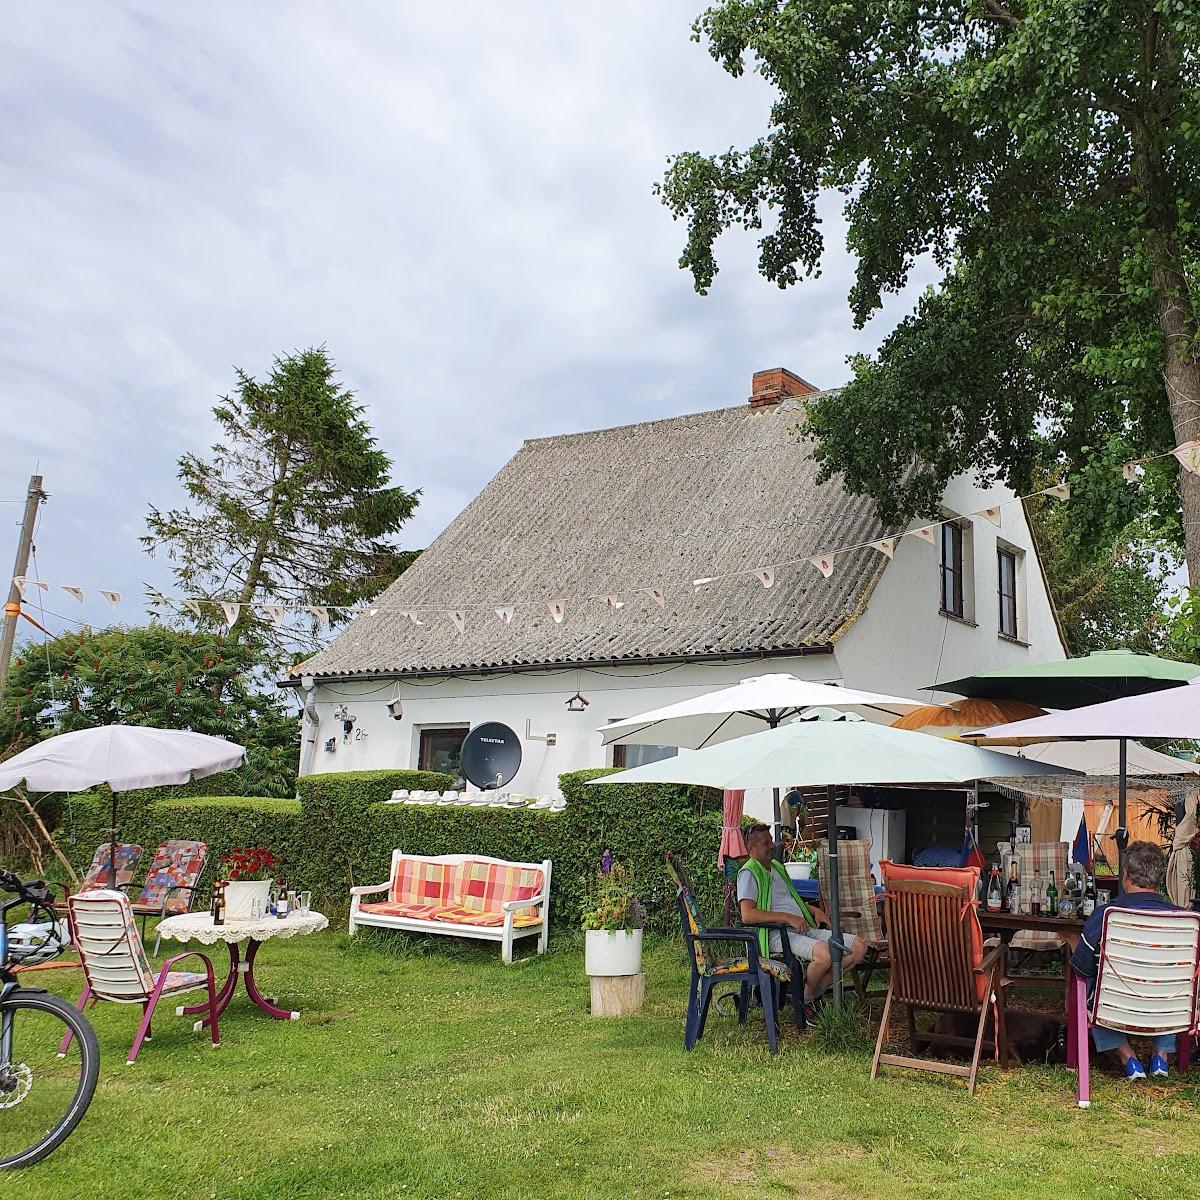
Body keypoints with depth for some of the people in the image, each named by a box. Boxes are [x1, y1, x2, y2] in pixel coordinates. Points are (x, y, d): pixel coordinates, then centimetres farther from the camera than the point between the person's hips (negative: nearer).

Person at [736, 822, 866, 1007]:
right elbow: (747, 915, -19)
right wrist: (787, 917, -21)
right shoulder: (749, 872, -5)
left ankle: (816, 992, 2)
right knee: (824, 953, -35)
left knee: (859, 946, -7)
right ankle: (806, 996, -6)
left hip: (805, 928, 9)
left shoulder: (777, 866, 24)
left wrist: (814, 910, 14)